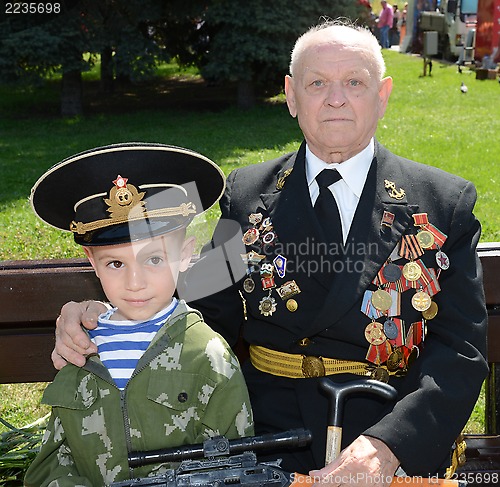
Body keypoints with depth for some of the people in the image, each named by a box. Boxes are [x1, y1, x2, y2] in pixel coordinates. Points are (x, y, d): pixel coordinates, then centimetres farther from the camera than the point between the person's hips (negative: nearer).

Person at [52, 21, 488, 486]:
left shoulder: (446, 202, 2)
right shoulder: (246, 194, 9)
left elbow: (462, 351, -3)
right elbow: (206, 311, 9)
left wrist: (387, 446, -19)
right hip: (263, 438, 1)